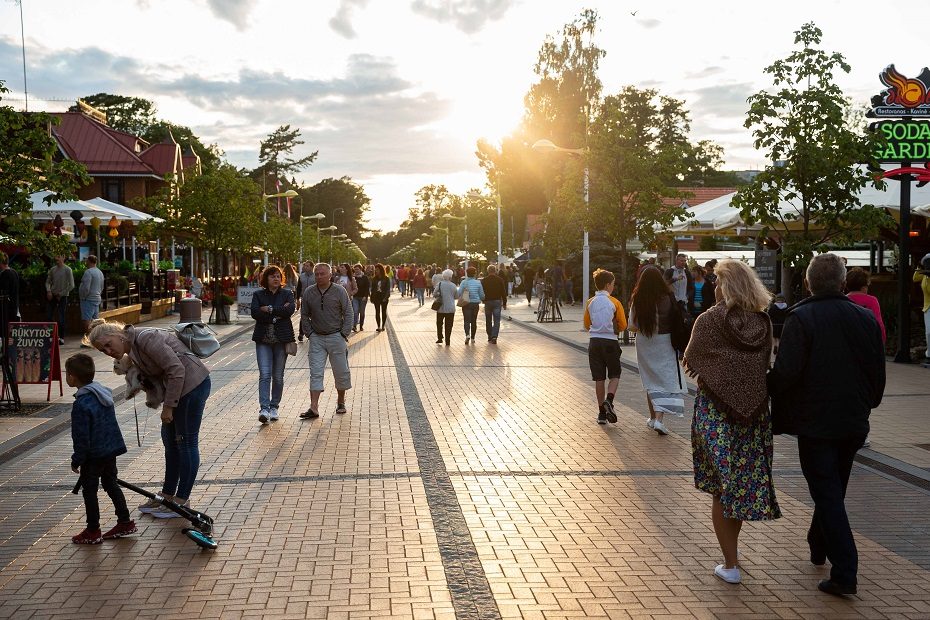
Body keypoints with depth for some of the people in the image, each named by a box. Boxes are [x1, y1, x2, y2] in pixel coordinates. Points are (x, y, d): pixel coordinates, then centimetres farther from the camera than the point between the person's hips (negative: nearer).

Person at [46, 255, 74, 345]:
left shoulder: (67, 270, -7)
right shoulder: (52, 269, 7)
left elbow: (71, 286, -8)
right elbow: (48, 281, 17)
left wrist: (61, 294, -8)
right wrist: (48, 291, -1)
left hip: (62, 297, -5)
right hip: (52, 296, 5)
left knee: (61, 319, -3)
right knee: (49, 317, 3)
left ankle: (61, 338, 4)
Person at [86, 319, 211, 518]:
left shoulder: (146, 339, -21)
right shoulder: (133, 349, 9)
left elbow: (176, 369, -24)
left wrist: (168, 406, -20)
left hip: (193, 383, -10)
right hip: (180, 386, 10)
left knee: (186, 442, -1)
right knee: (170, 439, 16)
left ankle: (182, 500, 8)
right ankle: (167, 495, 27)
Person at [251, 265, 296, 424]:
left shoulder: (287, 293, 6)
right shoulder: (258, 294, 7)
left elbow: (290, 309, -13)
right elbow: (255, 313, -9)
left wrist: (269, 309, -12)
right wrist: (277, 314, -13)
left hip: (281, 339, 1)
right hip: (263, 339, 0)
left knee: (278, 376, 6)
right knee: (265, 374, -11)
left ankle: (274, 407, 18)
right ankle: (264, 408, -16)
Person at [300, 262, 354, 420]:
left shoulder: (339, 291, -4)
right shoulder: (308, 293, 3)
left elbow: (348, 313, -2)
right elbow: (304, 315, 11)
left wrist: (344, 333, -8)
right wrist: (309, 333, 2)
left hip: (336, 337, -1)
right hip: (316, 338, 2)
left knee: (341, 371, 7)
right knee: (315, 373, -5)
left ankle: (340, 402, 26)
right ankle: (314, 408, -8)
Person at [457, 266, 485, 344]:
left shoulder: (464, 282, -7)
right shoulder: (478, 283, -1)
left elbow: (459, 294, -9)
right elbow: (482, 295, 4)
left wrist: (456, 297, 13)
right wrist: (482, 299, 25)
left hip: (466, 304, -2)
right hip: (475, 303, 2)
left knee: (467, 320, -3)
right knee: (474, 321, 12)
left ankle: (467, 334, -25)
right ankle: (472, 337, 16)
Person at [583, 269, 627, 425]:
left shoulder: (590, 303, 4)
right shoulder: (614, 302, -6)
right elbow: (623, 325, -2)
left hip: (594, 342, 3)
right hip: (610, 342, -3)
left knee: (599, 378, 7)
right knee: (615, 375, 10)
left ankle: (602, 412, 9)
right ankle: (609, 400, -16)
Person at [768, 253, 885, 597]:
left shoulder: (800, 318, -14)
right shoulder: (866, 318, 2)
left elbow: (786, 372, -21)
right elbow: (878, 371, 9)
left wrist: (769, 388, 0)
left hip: (815, 422, -5)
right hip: (854, 421, 6)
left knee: (827, 494, -2)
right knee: (834, 488, 21)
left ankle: (845, 572, -6)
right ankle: (819, 546, 40)